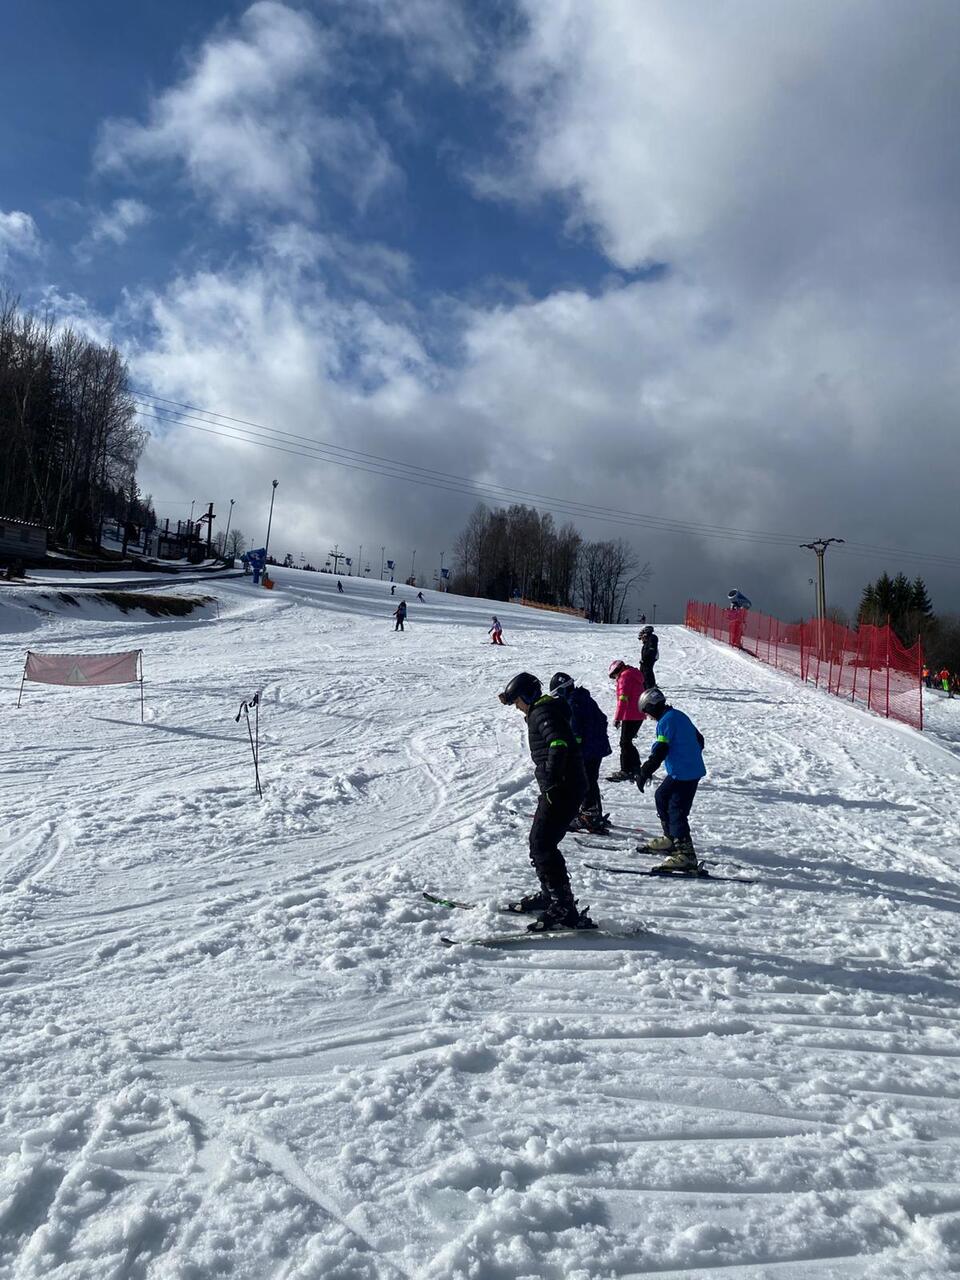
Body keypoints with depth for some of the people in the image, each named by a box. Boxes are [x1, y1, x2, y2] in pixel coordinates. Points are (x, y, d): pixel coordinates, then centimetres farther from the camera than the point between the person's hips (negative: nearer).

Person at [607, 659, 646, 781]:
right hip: (639, 715, 9)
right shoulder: (636, 677, 21)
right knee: (627, 742, 16)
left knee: (625, 743, -4)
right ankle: (636, 768, 21)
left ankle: (626, 771, -3)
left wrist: (617, 718, -17)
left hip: (631, 716, -9)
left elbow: (623, 700, -17)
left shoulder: (625, 677, -9)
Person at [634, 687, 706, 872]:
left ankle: (686, 854, -16)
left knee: (676, 811, -12)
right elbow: (699, 739, 23)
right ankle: (671, 839, 32)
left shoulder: (666, 721, -15)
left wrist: (644, 773, -17)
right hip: (694, 769, 10)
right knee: (661, 796, 23)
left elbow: (659, 752, -21)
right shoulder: (680, 716, 14)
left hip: (683, 774, -10)